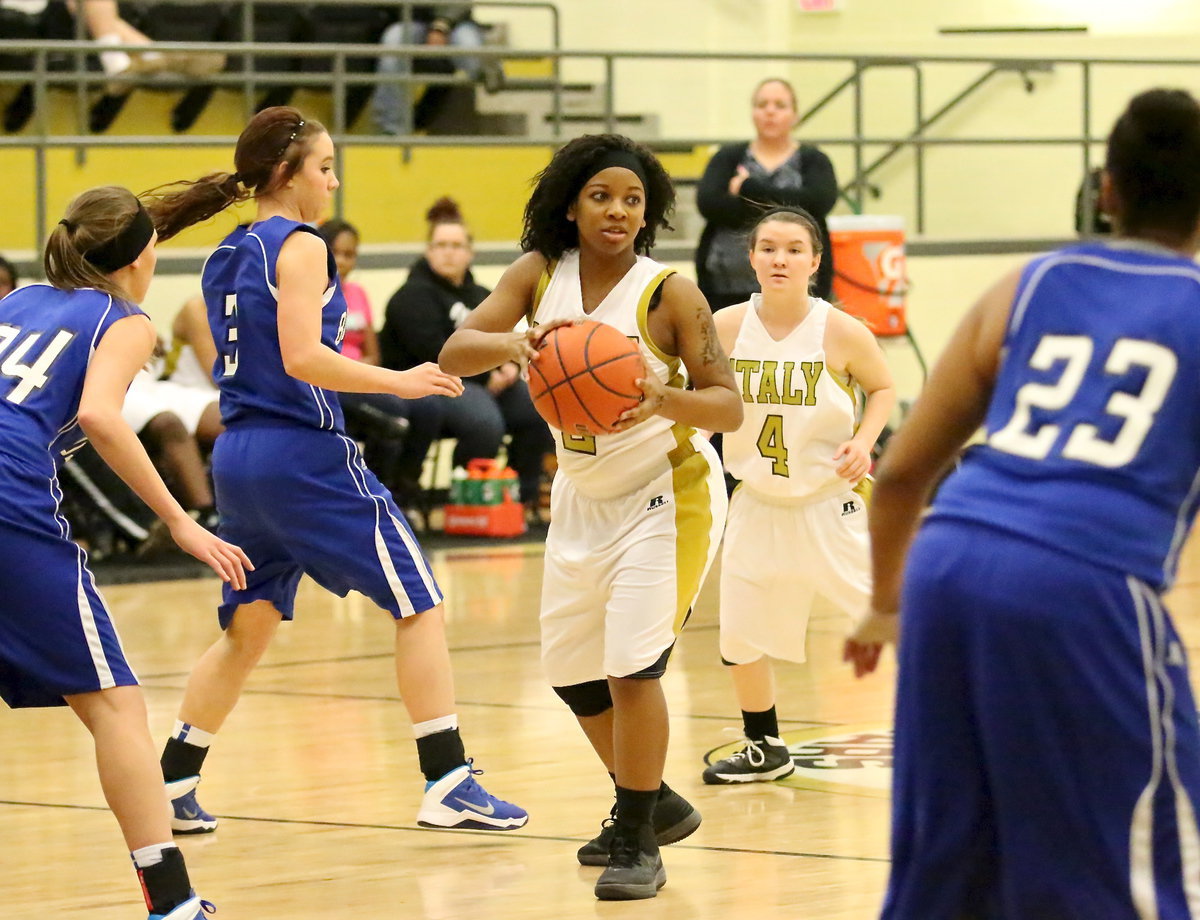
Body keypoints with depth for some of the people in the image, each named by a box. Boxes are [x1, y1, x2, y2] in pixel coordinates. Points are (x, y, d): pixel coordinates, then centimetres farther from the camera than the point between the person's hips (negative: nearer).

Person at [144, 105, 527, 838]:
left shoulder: (224, 259, 15)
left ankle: (171, 787, 17)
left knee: (249, 628, 18)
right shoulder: (299, 246, -9)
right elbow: (303, 357, -20)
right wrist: (398, 383, -17)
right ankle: (449, 784, -6)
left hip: (238, 454, 8)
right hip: (304, 453, -8)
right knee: (420, 602, -1)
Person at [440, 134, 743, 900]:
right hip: (583, 496, 6)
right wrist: (513, 344, -37)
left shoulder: (670, 293, -18)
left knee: (632, 664, -18)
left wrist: (664, 399, -38)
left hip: (664, 494, -6)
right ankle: (655, 805, 36)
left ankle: (640, 847, -4)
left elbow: (729, 407, -18)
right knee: (573, 671, 14)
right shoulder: (539, 274, -6)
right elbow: (454, 353, -16)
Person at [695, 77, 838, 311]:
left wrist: (748, 188, -7)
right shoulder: (728, 158, 13)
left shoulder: (813, 161, 10)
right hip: (728, 290, 1)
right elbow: (708, 203, -6)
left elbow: (817, 202, -11)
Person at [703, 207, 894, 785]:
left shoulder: (840, 333, -14)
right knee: (739, 633, 7)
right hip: (758, 504, 3)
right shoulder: (725, 327, -7)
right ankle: (765, 750, 27)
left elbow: (883, 388, 2)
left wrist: (864, 439, -14)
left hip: (830, 502, -3)